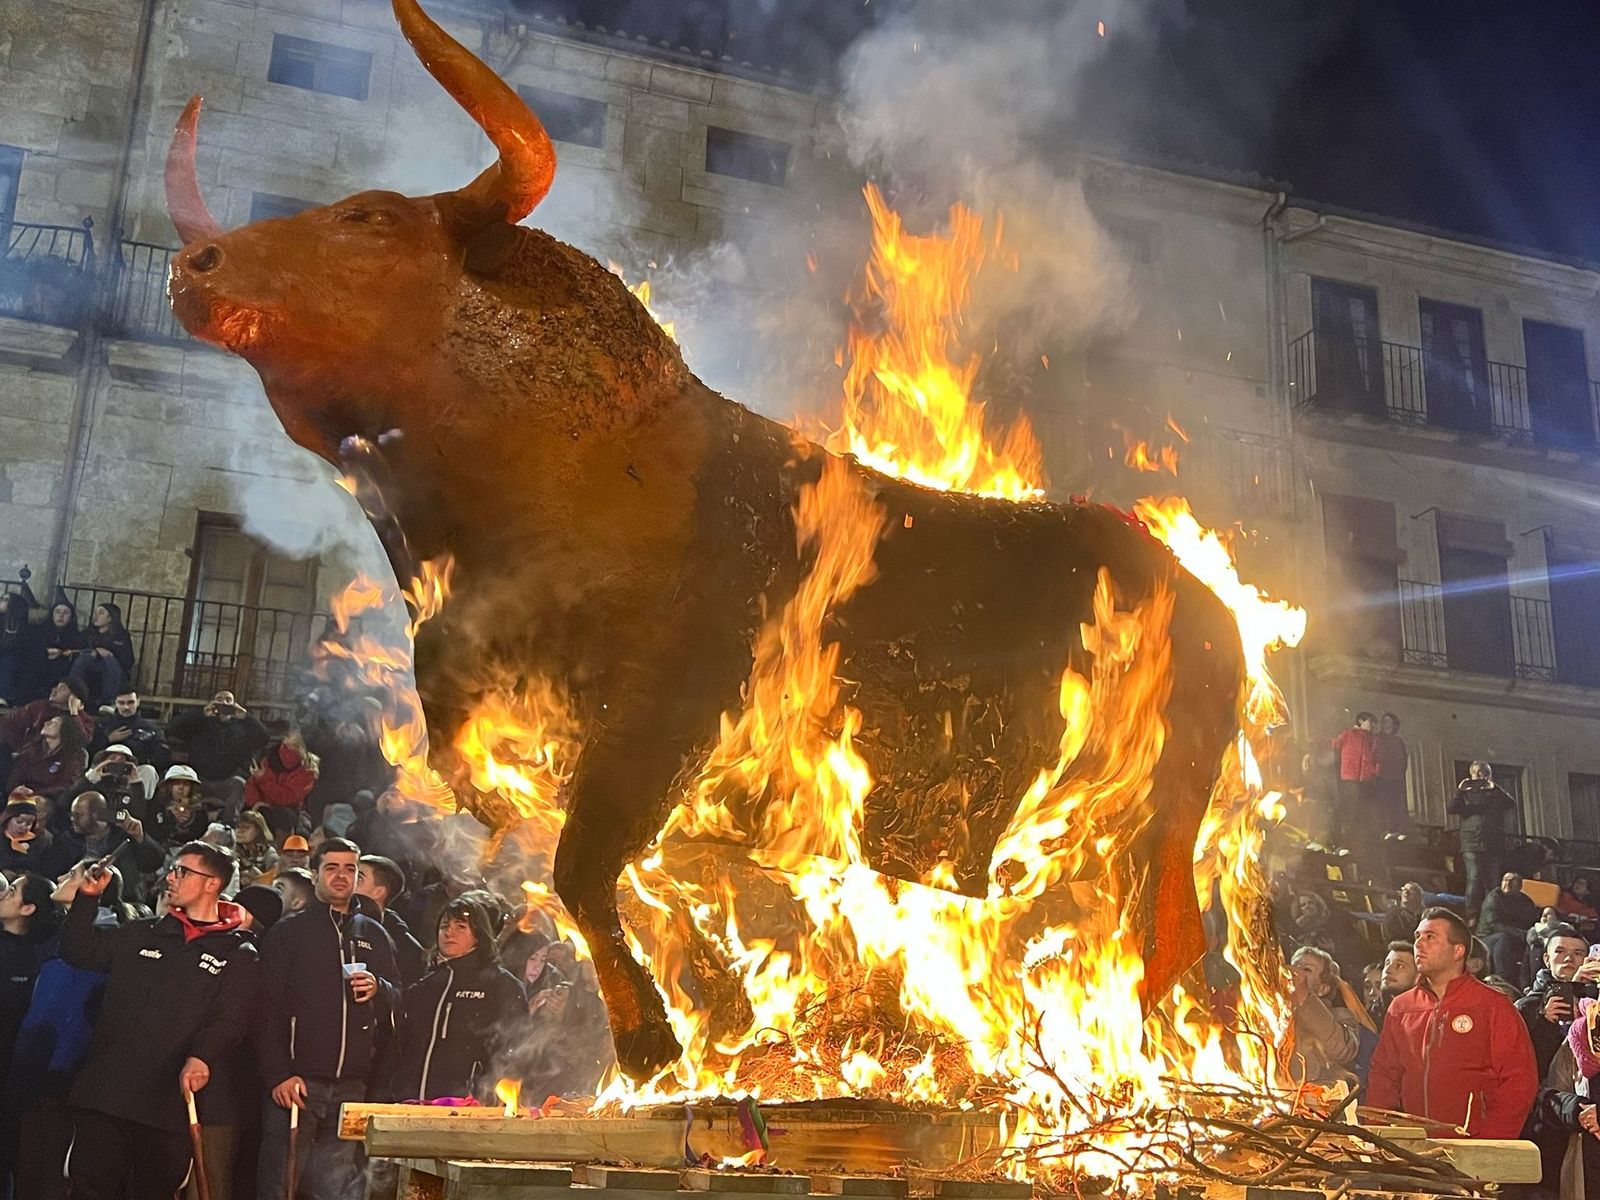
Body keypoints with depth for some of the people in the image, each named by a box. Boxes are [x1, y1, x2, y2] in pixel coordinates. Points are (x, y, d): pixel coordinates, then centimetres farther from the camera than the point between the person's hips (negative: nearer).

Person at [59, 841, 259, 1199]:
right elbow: (79, 952, 19)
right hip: (104, 1092, 3)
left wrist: (201, 1056, -29)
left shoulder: (237, 953, 2)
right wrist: (87, 898, 8)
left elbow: (230, 1019, -9)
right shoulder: (141, 934, 16)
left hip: (168, 1103, -3)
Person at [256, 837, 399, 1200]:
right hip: (296, 1083, -3)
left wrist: (379, 990, -4)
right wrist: (278, 1075, -10)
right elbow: (266, 1010, -1)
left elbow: (398, 999, 19)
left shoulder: (374, 935, 16)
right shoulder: (286, 934, 6)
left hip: (353, 1086, 3)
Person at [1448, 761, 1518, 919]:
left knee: (1490, 881, -1)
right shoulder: (1466, 793, 15)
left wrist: (1496, 789, -14)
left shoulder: (1497, 793, 17)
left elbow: (1511, 805, -3)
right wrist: (1459, 791, -13)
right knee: (1474, 879, -13)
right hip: (1472, 843, -1)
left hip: (1493, 845, 2)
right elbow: (1450, 809, 0)